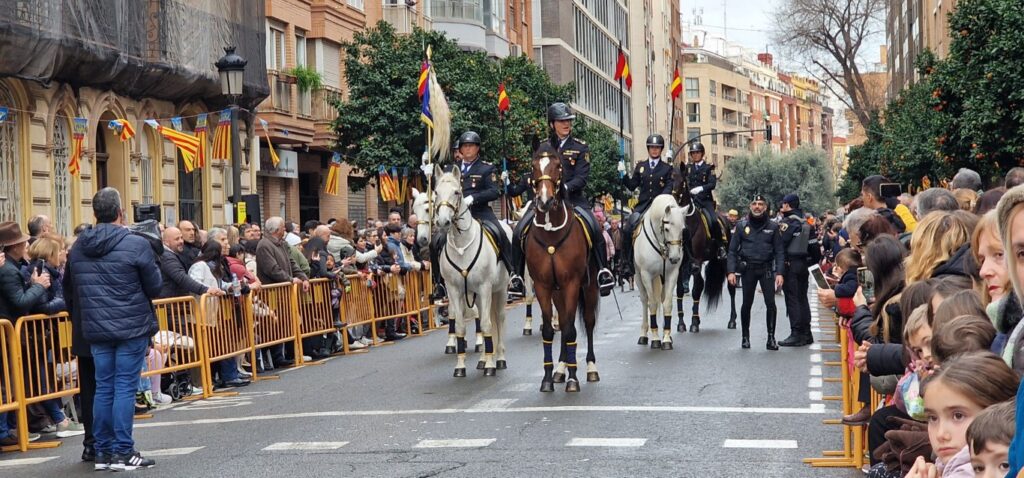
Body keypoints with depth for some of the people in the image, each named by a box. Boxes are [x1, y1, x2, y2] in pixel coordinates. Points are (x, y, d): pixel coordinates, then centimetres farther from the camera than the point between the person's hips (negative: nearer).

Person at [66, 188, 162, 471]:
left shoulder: (78, 248, 6)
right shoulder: (136, 245, -11)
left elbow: (71, 292, 12)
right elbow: (155, 288, -5)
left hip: (96, 330, 5)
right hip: (132, 328, -5)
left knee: (103, 388, 10)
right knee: (125, 388, -1)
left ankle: (103, 452, 14)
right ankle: (122, 452, -1)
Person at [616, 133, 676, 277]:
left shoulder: (667, 168, 8)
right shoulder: (640, 166, 15)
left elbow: (669, 187, -2)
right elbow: (632, 186, 13)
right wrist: (624, 174, -3)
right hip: (642, 205, 2)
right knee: (627, 229, -17)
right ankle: (627, 264, -11)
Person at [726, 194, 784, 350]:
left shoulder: (773, 227, 4)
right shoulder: (742, 226, 4)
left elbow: (779, 252, 4)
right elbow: (733, 250, 5)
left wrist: (779, 272, -7)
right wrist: (731, 271, -5)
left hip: (766, 268, 0)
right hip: (747, 269, 0)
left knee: (770, 303, -8)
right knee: (747, 304, 5)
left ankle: (771, 338, -1)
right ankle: (745, 337, 19)